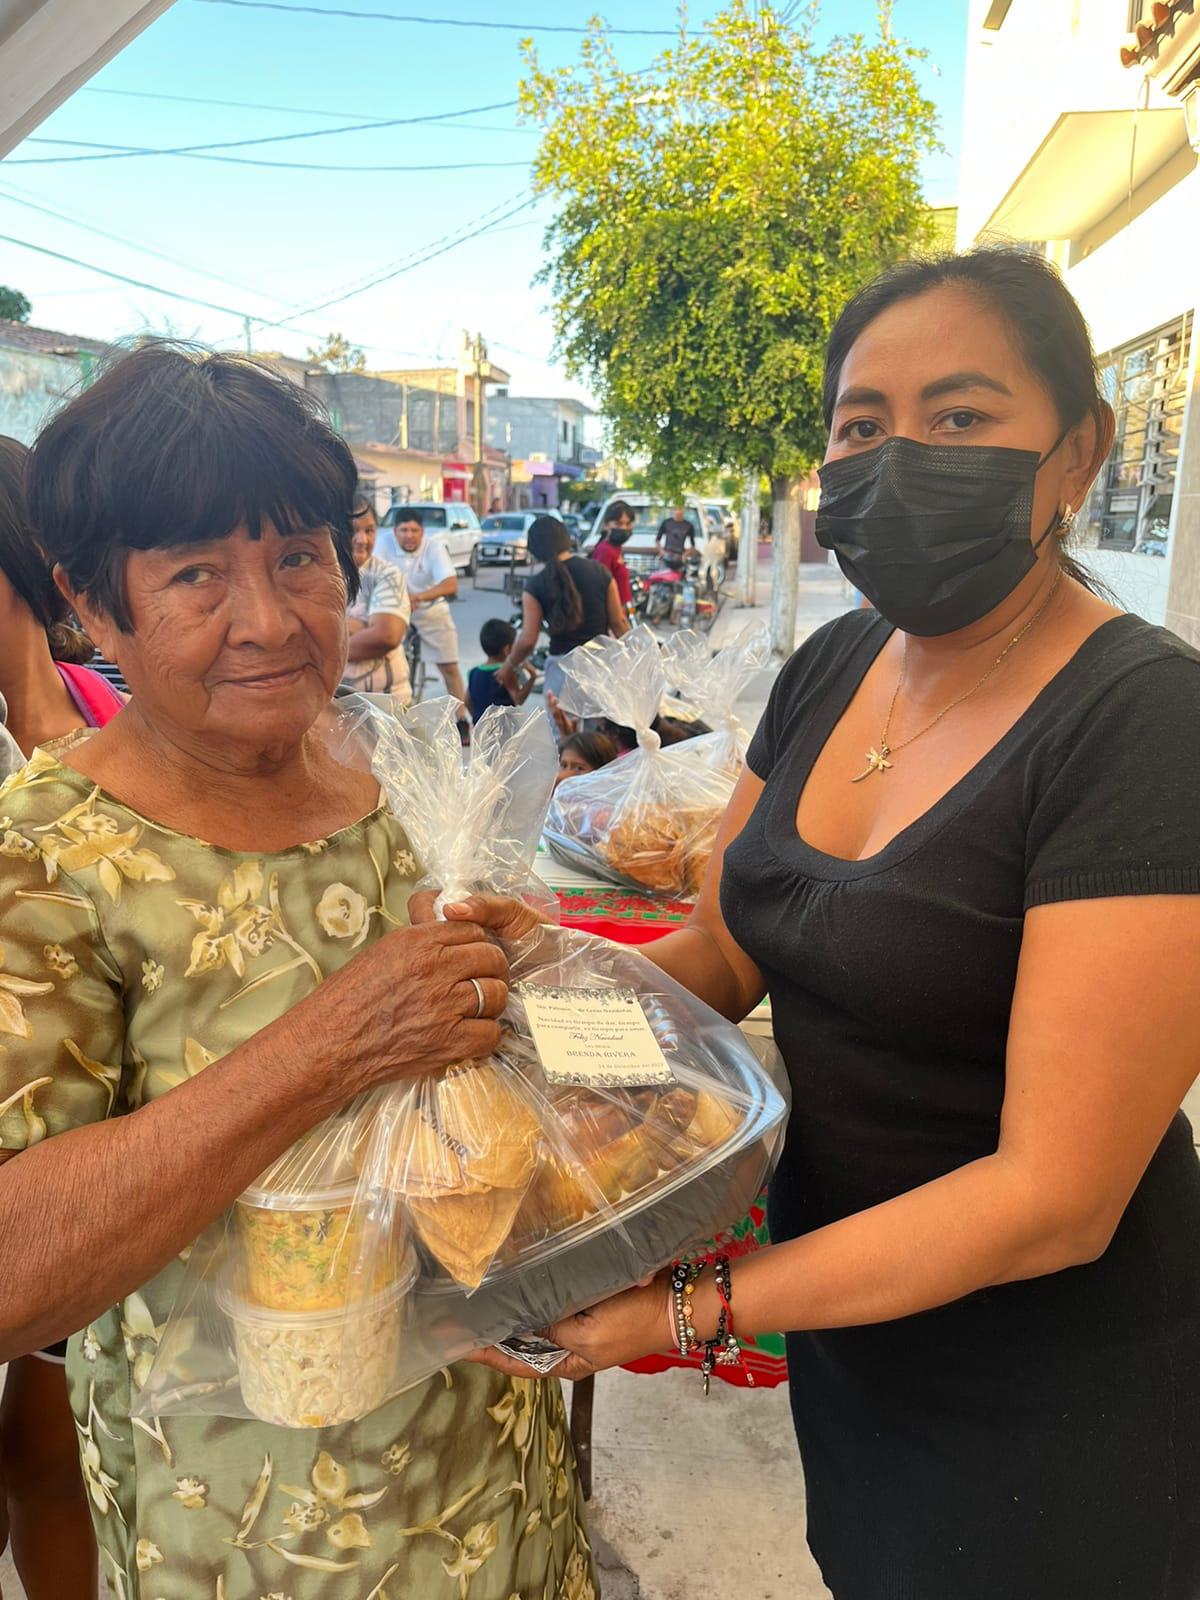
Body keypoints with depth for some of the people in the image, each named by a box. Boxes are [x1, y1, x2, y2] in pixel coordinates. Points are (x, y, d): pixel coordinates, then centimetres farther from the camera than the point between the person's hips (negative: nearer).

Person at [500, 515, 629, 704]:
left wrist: (508, 667, 10)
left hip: (563, 667, -2)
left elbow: (528, 640, -7)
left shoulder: (536, 585, -6)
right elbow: (618, 623, 2)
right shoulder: (599, 571, 0)